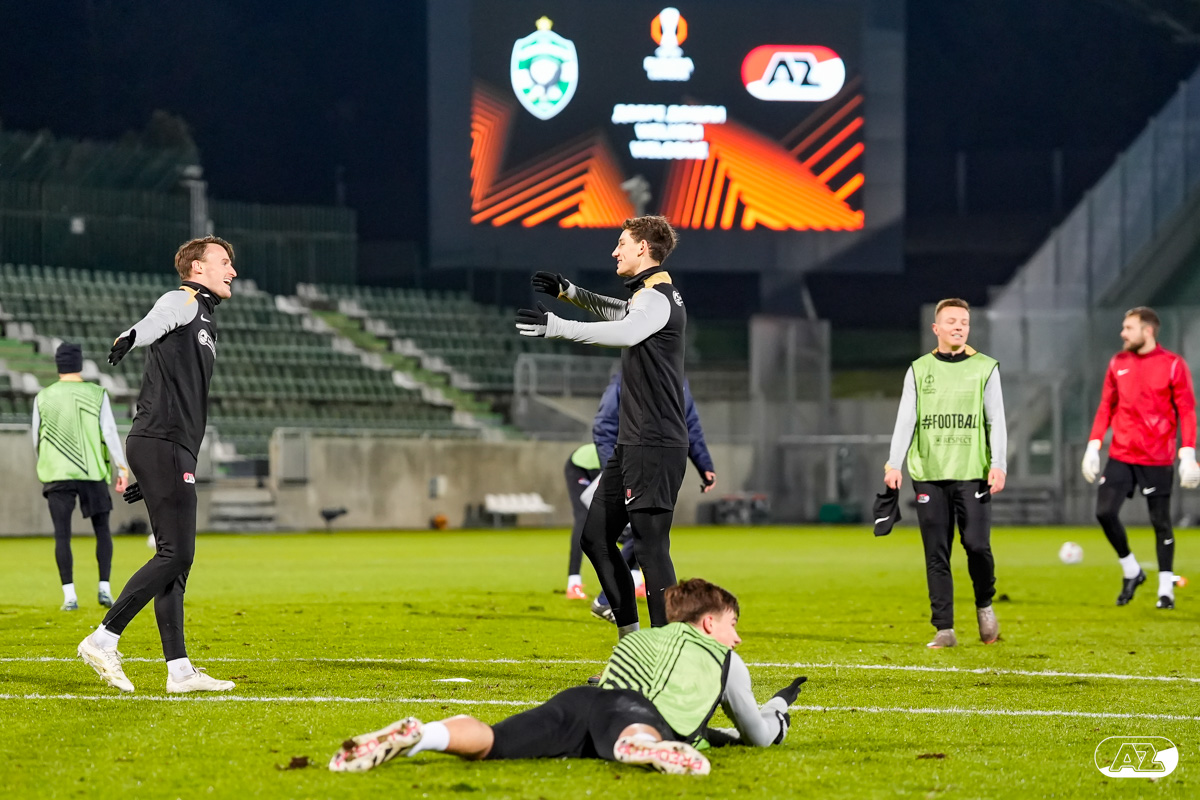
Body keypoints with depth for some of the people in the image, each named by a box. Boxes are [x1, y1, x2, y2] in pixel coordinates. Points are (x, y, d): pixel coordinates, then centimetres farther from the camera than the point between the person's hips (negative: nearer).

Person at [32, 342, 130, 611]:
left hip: (56, 475, 1)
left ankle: (69, 596, -7)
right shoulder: (97, 394, -2)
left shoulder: (43, 397, 3)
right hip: (92, 472, 0)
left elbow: (37, 439, 11)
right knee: (102, 530, 12)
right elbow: (110, 433, -6)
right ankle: (104, 588, 2)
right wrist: (122, 469, -3)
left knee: (62, 535, 1)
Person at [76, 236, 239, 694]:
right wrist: (131, 338, -53)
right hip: (160, 444, -10)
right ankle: (103, 641, -12)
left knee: (176, 560, 7)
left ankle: (178, 670, 7)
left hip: (174, 451, 10)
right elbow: (156, 321, -28)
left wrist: (150, 475, 28)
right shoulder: (182, 301, -2)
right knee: (175, 554, -13)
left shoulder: (205, 321, 27)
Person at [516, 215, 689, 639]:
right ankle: (631, 639, 13)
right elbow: (618, 311, 43)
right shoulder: (647, 297, 19)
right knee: (596, 538, 11)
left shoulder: (658, 298, -13)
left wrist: (557, 327, -40)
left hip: (655, 446, -11)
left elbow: (624, 332, -35)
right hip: (632, 444, 11)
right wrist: (570, 292, 32)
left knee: (651, 546, -13)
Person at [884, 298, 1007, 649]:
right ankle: (944, 630, 5)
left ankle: (984, 604, 18)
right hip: (929, 474, 1)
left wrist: (998, 465, -8)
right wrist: (893, 464, -5)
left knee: (977, 545, -10)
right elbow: (905, 420, 7)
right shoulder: (919, 370, 11)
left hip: (972, 475, -1)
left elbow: (996, 421, 4)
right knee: (936, 554, 0)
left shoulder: (985, 368, 7)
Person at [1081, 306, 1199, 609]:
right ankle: (1131, 572, 14)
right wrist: (1093, 445, 6)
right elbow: (1106, 407, 13)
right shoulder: (1118, 363, 8)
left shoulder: (1173, 365, -5)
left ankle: (1166, 589, 12)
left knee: (1161, 522, 1)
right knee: (1105, 512, -7)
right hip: (1121, 455, 4)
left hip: (1157, 459, -4)